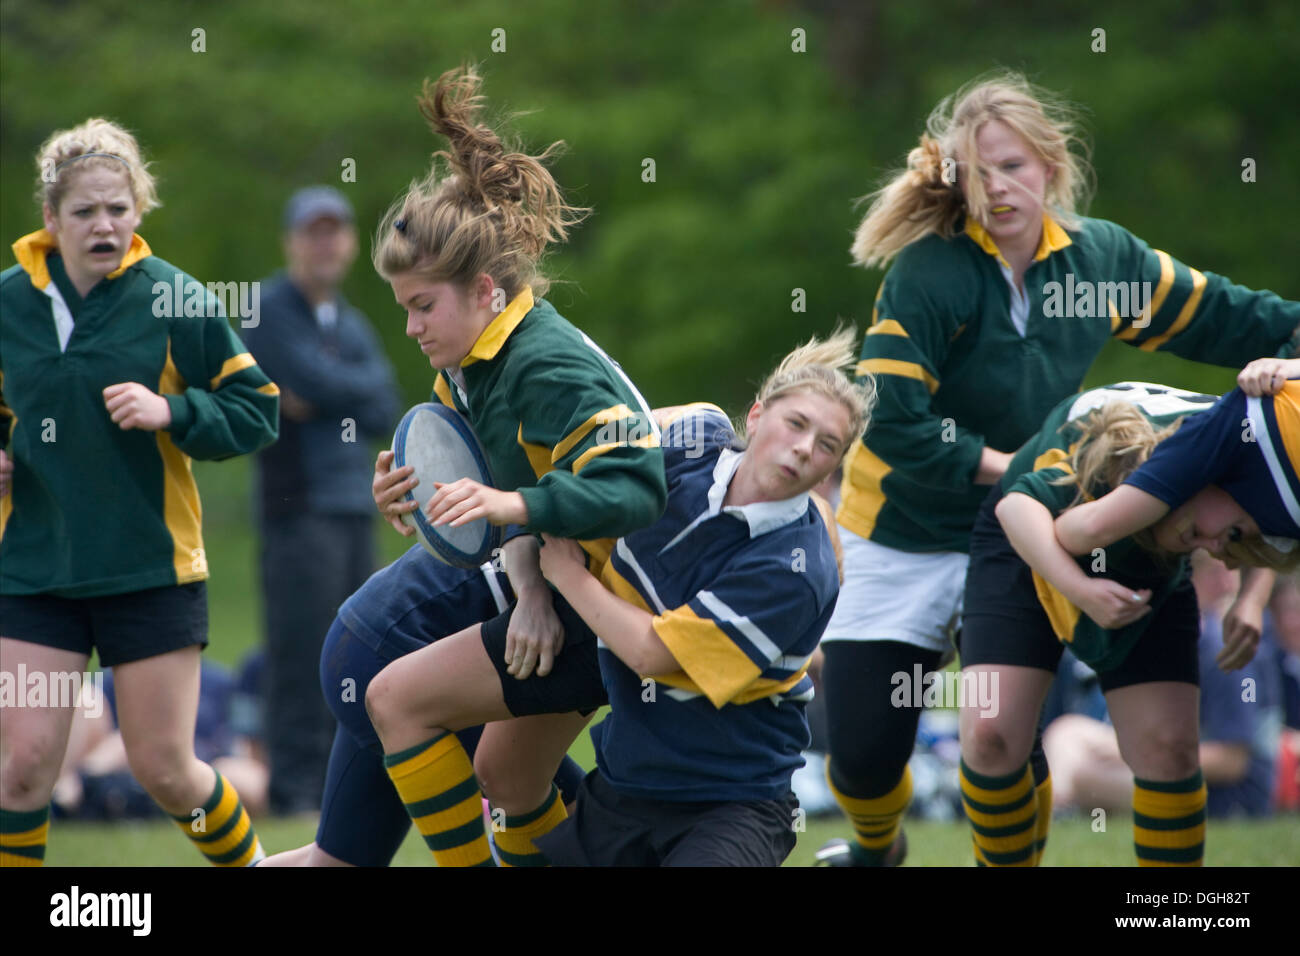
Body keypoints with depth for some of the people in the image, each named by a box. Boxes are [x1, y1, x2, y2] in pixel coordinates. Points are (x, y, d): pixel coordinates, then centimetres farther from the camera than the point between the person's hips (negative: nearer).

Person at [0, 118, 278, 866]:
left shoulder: (176, 300, -8)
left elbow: (257, 411, -5)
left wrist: (171, 413, -20)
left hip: (153, 566, -2)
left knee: (164, 770, 4)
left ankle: (247, 859, 31)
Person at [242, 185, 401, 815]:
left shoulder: (352, 325, 20)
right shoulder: (271, 312, -2)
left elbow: (384, 413, 8)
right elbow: (322, 382, -15)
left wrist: (322, 403, -8)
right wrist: (362, 388, 4)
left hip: (355, 503, 7)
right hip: (300, 506, -7)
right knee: (303, 648, -11)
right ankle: (295, 786, -11)